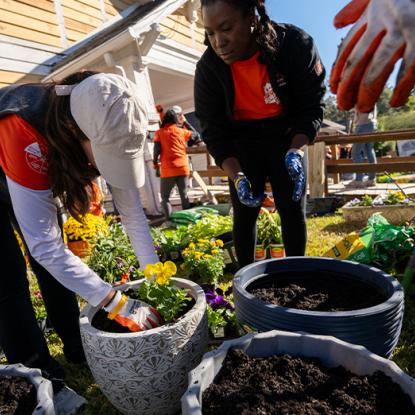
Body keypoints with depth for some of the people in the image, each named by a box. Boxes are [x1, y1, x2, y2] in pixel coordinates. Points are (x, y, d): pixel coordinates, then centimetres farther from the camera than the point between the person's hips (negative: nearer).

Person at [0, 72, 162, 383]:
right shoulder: (25, 134, -44)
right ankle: (35, 370, 10)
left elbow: (132, 211, -22)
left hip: (41, 179, 5)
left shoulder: (103, 127, -27)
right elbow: (43, 245, -43)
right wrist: (118, 305, -42)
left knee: (54, 266, 5)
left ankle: (77, 347, 20)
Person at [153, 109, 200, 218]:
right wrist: (186, 123, 38)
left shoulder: (159, 132, 5)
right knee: (184, 195, 13)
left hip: (167, 169, -2)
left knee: (165, 197, 7)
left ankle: (169, 220, -5)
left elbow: (157, 149, -5)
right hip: (183, 168, 2)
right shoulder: (181, 131, 11)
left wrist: (155, 162, 9)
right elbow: (196, 135, 26)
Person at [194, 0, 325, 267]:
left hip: (287, 137, 0)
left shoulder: (296, 44, -20)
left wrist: (296, 151, -30)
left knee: (293, 210, -2)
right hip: (243, 143, 1)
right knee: (245, 212, -2)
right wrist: (237, 177, -26)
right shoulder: (208, 67, -17)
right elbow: (213, 131, -14)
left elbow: (312, 107, -13)